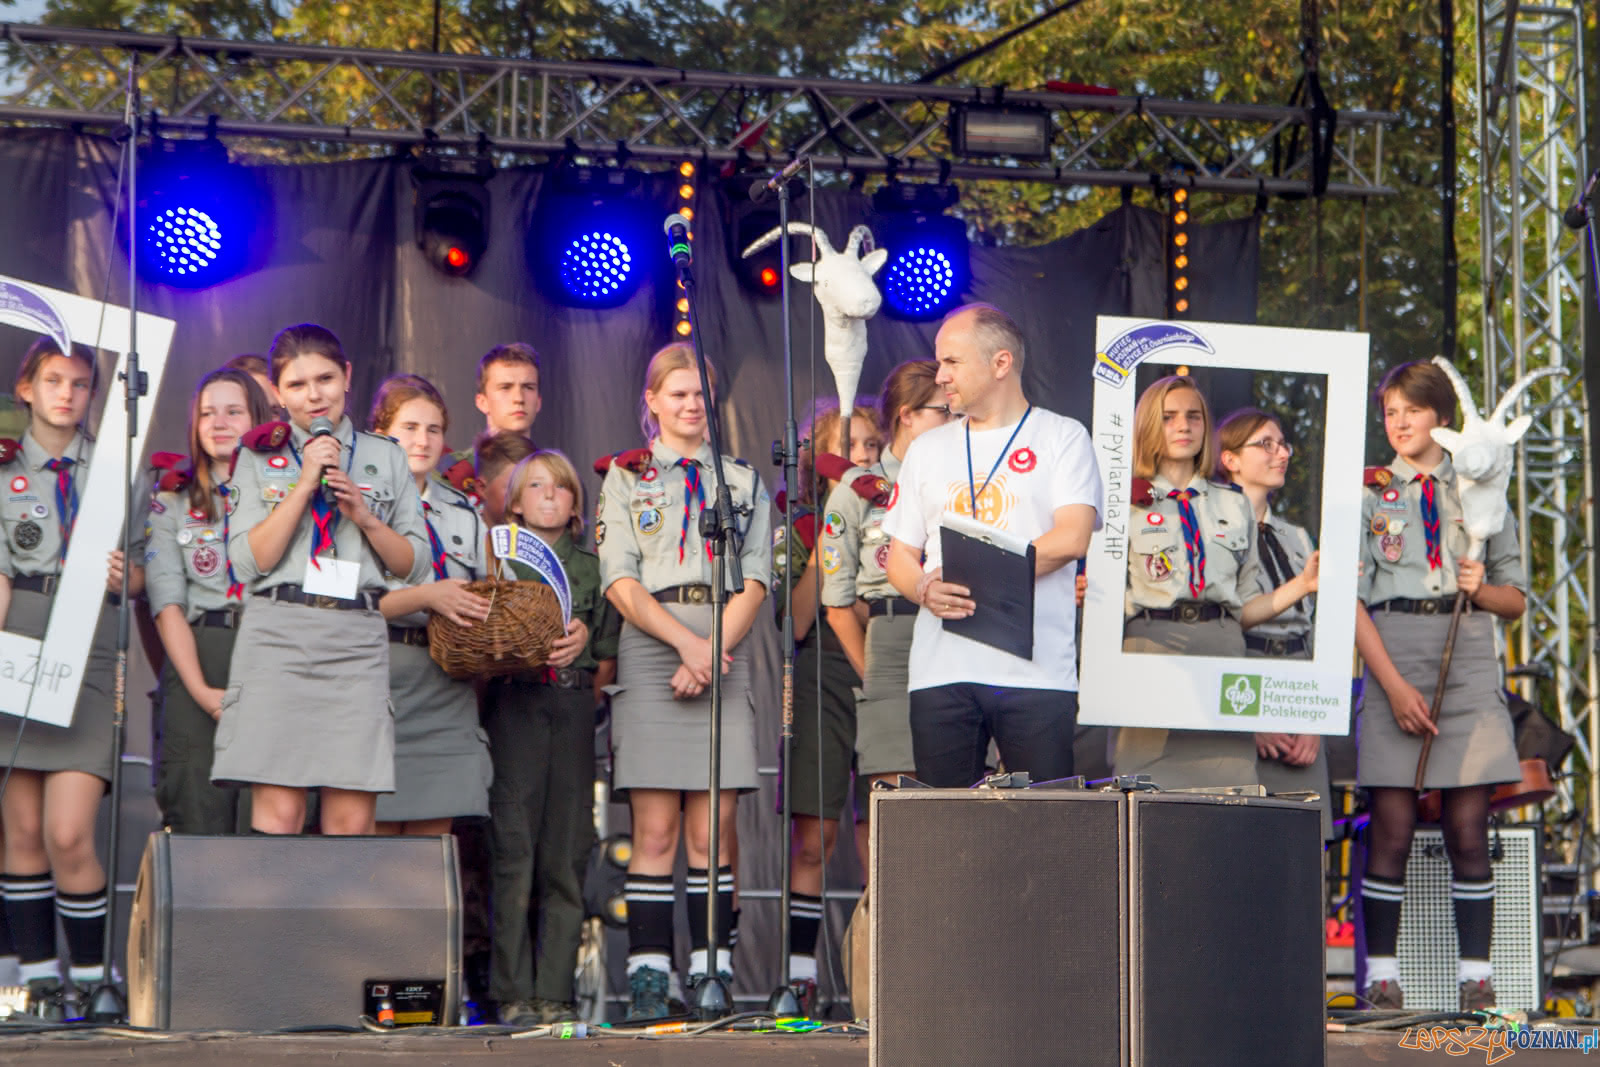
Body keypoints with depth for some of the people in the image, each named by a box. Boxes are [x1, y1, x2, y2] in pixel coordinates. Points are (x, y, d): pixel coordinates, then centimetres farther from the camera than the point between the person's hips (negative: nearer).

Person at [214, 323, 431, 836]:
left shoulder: (385, 458, 17)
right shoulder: (260, 457, 11)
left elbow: (416, 564, 15)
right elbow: (248, 561, -1)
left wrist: (365, 517, -2)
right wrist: (305, 483, -6)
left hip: (358, 641, 2)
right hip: (279, 636, -2)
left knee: (353, 821, -6)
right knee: (278, 813, -10)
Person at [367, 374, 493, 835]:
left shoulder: (464, 513, 19)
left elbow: (486, 597, 19)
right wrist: (425, 597, -18)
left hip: (446, 690, 5)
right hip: (381, 680, -5)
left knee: (432, 832, 2)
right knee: (376, 833, -6)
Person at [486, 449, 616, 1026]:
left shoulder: (592, 566, 18)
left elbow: (614, 642, 13)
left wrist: (586, 636, -6)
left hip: (575, 703, 2)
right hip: (513, 702, -2)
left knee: (566, 851, -2)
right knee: (514, 847, -9)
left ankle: (555, 992, 1)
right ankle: (514, 994, -6)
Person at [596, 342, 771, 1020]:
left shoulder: (743, 480, 17)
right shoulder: (624, 477, 12)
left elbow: (754, 582, 8)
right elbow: (620, 582, 2)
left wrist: (714, 651, -8)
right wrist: (686, 641, -11)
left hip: (725, 652, 2)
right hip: (650, 649, -1)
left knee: (711, 827, -4)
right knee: (655, 829, -6)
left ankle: (711, 971, -3)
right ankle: (647, 976, -7)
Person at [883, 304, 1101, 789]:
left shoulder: (1062, 437, 6)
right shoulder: (927, 449, 19)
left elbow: (1071, 538, -8)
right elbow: (900, 556, 17)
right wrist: (927, 590, -7)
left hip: (1036, 671, -4)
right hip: (940, 671, 4)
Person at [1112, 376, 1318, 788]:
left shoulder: (1234, 504, 20)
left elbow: (1243, 608, 18)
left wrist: (1302, 584, 6)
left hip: (1222, 651, 3)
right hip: (1151, 649, -3)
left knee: (1228, 784, -8)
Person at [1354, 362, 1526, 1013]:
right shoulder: (1368, 494, 8)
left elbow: (1516, 601, 15)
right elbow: (1352, 600, 0)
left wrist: (1482, 588, -8)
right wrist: (1394, 684, -11)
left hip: (1469, 662, 1)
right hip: (1393, 656, -1)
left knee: (1469, 830, -1)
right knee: (1391, 828, -4)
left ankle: (1476, 980, 3)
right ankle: (1382, 978, 1)